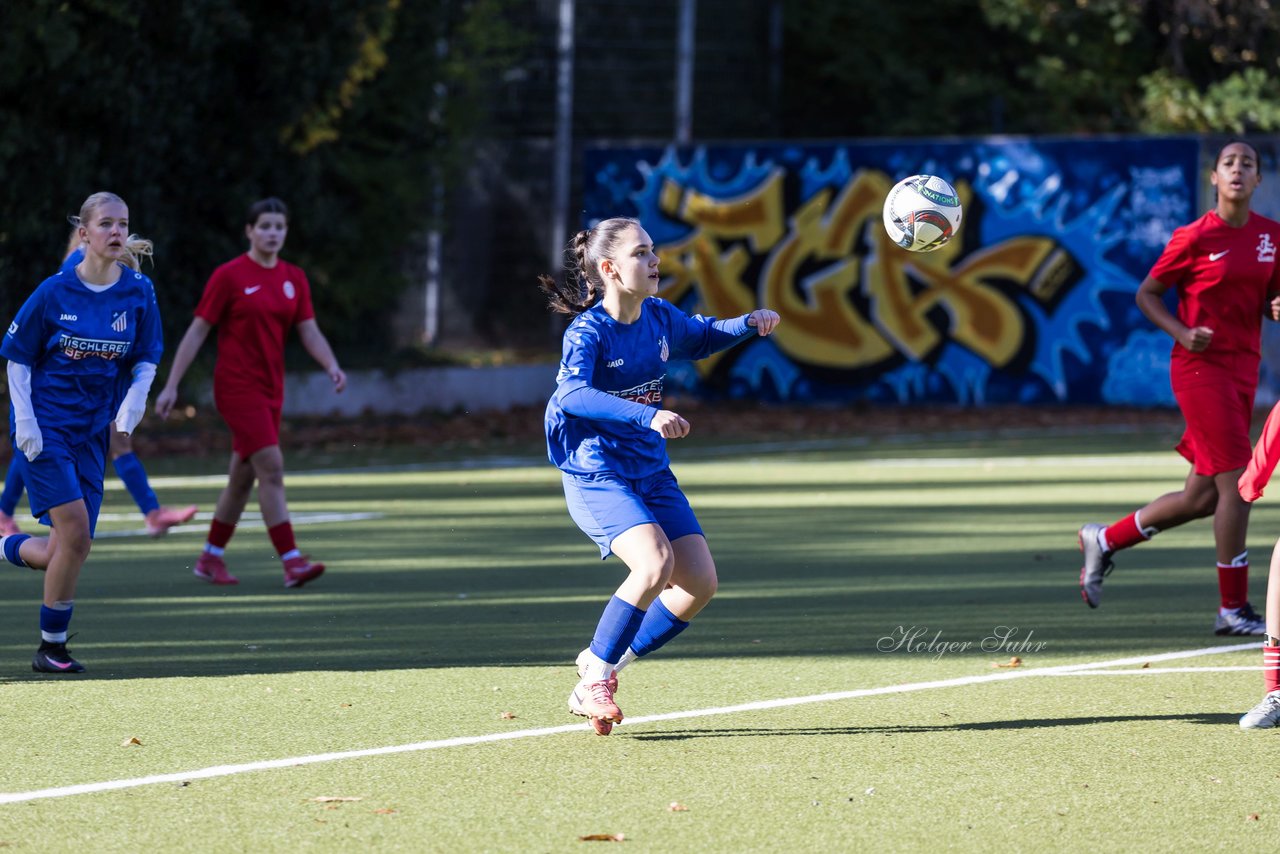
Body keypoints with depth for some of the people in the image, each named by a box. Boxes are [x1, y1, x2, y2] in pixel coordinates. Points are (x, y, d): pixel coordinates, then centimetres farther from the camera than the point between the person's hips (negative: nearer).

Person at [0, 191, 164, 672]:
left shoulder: (138, 293, -1)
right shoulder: (54, 292, -9)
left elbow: (146, 361, 8)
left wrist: (134, 400, -12)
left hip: (92, 432, 4)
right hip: (45, 427, -4)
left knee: (65, 553, 1)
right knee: (76, 534, -15)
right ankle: (51, 648, -2)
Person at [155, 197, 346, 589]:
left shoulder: (293, 278, 8)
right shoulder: (229, 276, -8)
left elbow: (309, 332, 4)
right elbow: (197, 331, -6)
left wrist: (331, 365, -15)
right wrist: (171, 385, -8)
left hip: (271, 389, 7)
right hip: (237, 385, -7)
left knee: (243, 476, 12)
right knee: (272, 469, -16)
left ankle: (210, 558, 25)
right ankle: (292, 562, -20)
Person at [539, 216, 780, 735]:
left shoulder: (661, 318, 4)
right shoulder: (588, 332, -18)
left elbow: (702, 338, 27)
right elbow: (572, 394, -36)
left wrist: (748, 324, 7)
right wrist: (646, 415, -46)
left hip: (652, 475, 8)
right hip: (596, 476, -8)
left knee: (700, 582, -2)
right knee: (655, 565, -28)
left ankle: (605, 662, 14)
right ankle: (595, 679, -12)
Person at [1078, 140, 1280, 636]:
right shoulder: (1195, 237, -9)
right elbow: (1147, 293, -1)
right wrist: (1183, 333, -16)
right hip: (1200, 368, -7)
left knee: (1202, 498, 10)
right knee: (1237, 483, -13)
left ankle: (1105, 540, 31)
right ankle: (1233, 609, -4)